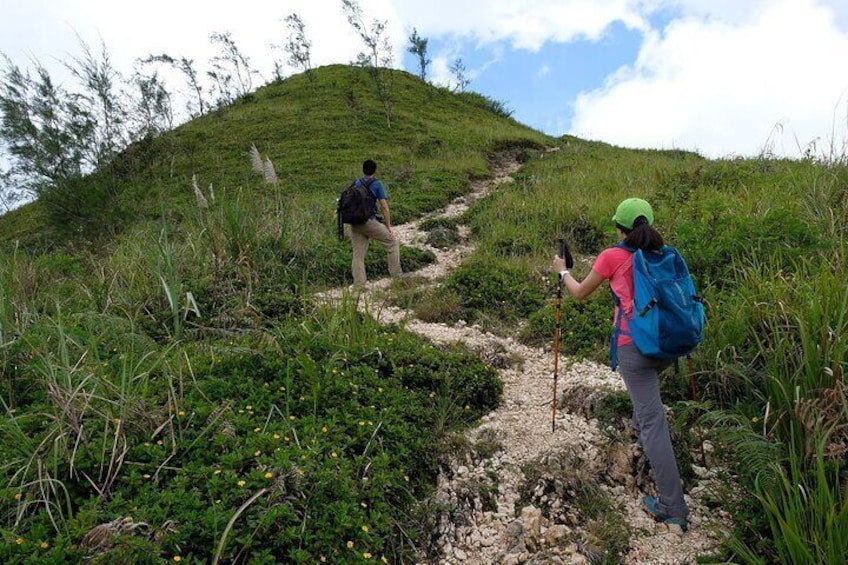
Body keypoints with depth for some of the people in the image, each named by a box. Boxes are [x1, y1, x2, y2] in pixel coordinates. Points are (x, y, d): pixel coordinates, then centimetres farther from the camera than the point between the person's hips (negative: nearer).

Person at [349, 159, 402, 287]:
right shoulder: (377, 185, 0)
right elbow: (384, 207, -6)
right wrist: (389, 227, -2)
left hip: (355, 224, 5)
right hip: (369, 222, -5)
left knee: (358, 255, 8)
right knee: (393, 243, 11)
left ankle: (358, 286, 8)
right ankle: (396, 276, 10)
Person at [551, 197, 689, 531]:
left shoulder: (613, 257, -6)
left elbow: (580, 293, 9)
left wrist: (562, 271, 25)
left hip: (634, 346, -6)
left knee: (654, 422, -4)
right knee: (647, 383, 38)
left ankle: (673, 509, -1)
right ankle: (640, 430, 57)